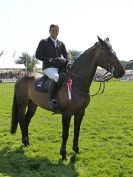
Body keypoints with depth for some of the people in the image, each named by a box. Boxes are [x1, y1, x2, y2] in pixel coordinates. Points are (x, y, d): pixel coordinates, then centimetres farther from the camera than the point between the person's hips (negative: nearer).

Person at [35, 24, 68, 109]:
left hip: (60, 67, 6)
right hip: (48, 67, -6)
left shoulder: (61, 43, 20)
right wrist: (50, 59, -14)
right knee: (55, 77, -37)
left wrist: (65, 61, -7)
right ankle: (51, 100, -33)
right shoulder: (44, 42, 6)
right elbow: (38, 55, -2)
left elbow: (66, 55, 18)